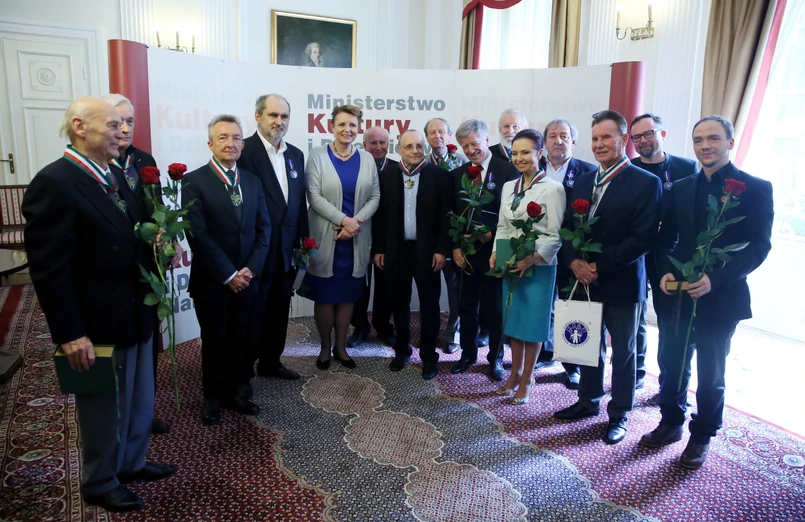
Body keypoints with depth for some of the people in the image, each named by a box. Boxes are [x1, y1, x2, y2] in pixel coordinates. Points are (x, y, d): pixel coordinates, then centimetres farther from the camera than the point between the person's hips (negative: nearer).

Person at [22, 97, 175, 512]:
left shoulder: (110, 177, 8)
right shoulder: (53, 182, -19)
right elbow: (48, 269, -22)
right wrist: (70, 335, -22)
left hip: (135, 316, 8)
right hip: (99, 326, -8)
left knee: (139, 402, 23)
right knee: (105, 411, 12)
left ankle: (131, 463, 44)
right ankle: (100, 484, 35)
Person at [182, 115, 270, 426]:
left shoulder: (252, 182, 8)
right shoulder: (194, 181, -8)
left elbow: (264, 228, 5)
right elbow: (198, 235, -14)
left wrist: (251, 269, -8)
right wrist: (228, 275, -16)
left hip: (248, 279, 4)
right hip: (212, 282, -4)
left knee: (245, 342, 11)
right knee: (215, 343, 12)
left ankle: (237, 393, 31)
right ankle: (213, 397, 32)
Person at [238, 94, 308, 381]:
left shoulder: (296, 155, 9)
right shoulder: (243, 151, -12)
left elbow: (300, 202, 11)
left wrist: (303, 241, 8)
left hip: (287, 252, 6)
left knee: (279, 314, 18)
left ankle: (271, 362, 36)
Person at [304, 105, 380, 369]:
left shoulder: (367, 158, 7)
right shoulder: (318, 155, -2)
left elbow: (375, 197, 3)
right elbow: (314, 196, -10)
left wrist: (356, 222, -13)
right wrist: (344, 220, -18)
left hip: (356, 239, 2)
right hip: (325, 238, -2)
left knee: (347, 295, 10)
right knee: (325, 296, 5)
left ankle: (341, 346, 25)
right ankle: (325, 347, 23)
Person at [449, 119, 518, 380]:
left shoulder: (508, 170, -6)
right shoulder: (457, 174, 8)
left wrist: (492, 234, -17)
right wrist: (455, 247, -1)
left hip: (495, 251, -3)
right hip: (466, 251, 4)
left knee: (495, 308, 9)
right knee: (467, 306, 12)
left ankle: (496, 358, 25)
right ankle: (468, 354, 28)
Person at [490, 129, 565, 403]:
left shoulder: (552, 188, -10)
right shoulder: (508, 187, 9)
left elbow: (556, 235, -13)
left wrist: (532, 259, -22)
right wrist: (495, 253, -1)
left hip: (538, 266, -5)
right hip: (509, 265, 6)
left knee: (533, 322, 5)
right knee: (513, 319, 13)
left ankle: (527, 379, 20)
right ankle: (515, 373, 29)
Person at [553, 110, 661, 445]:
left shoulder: (646, 183, -10)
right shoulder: (583, 181, 9)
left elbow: (642, 238, -16)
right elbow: (568, 227, 9)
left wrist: (599, 266, -19)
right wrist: (574, 261, -9)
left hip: (622, 284, -5)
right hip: (586, 280, 5)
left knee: (622, 351, 10)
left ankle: (619, 415, 26)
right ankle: (589, 401, 35)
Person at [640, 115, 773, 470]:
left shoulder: (755, 188, -5)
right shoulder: (681, 188, 8)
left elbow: (758, 246, -11)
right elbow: (666, 239, 9)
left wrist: (715, 279, -22)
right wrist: (665, 272, -10)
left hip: (721, 298, -3)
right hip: (677, 294, 4)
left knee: (710, 373, 11)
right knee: (672, 365, 13)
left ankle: (702, 436, 29)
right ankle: (671, 423, 34)